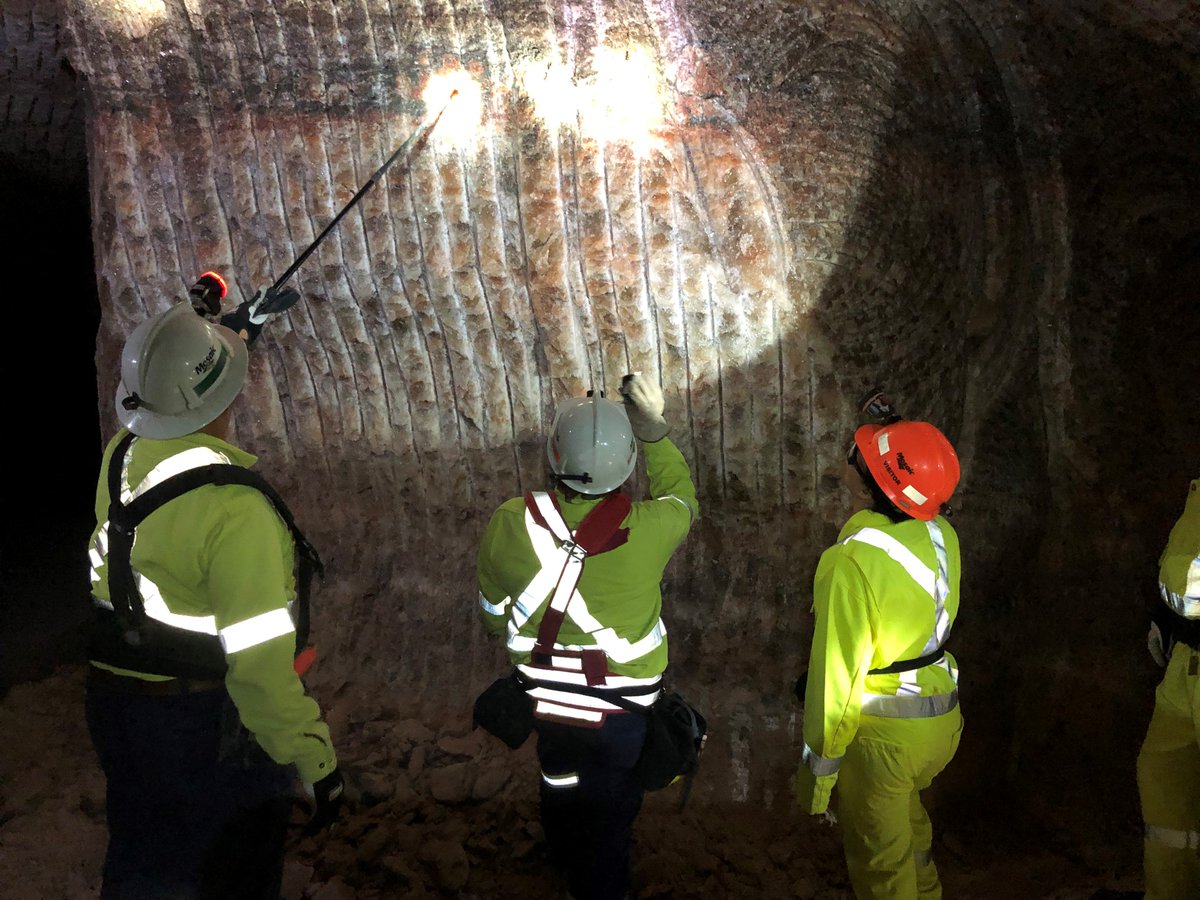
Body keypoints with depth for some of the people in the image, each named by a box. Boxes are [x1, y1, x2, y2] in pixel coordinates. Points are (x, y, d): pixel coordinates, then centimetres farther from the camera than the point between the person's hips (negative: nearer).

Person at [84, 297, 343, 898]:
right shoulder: (234, 509, -30)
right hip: (207, 718, -7)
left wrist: (186, 341, 28)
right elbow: (261, 659, -30)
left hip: (113, 706, 7)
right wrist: (315, 761, -21)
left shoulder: (119, 458, -8)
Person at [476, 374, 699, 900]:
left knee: (560, 782, 31)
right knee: (610, 805, 22)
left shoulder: (509, 524, -23)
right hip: (622, 711, -2)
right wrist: (654, 429, -5)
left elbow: (495, 615, -5)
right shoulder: (649, 529, -28)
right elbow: (681, 497, -1)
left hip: (545, 697, 3)